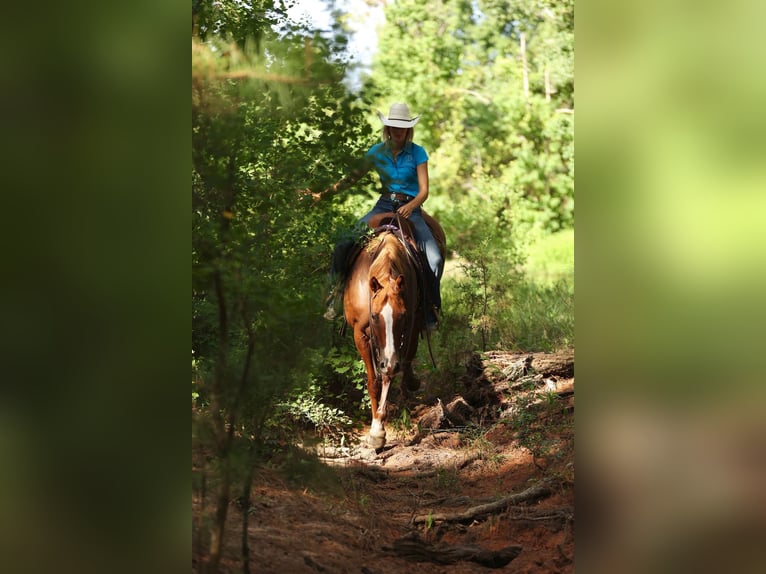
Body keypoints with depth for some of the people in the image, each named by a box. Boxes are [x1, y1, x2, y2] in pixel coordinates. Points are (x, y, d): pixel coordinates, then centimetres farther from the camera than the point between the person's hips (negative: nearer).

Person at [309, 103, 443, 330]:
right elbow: (353, 177, 12)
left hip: (410, 208, -3)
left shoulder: (417, 153, -2)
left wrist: (411, 207, -29)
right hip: (383, 206, 3)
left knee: (434, 258, -24)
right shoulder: (377, 152, 6)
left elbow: (424, 190, -8)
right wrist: (323, 194, 5)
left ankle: (431, 311, -9)